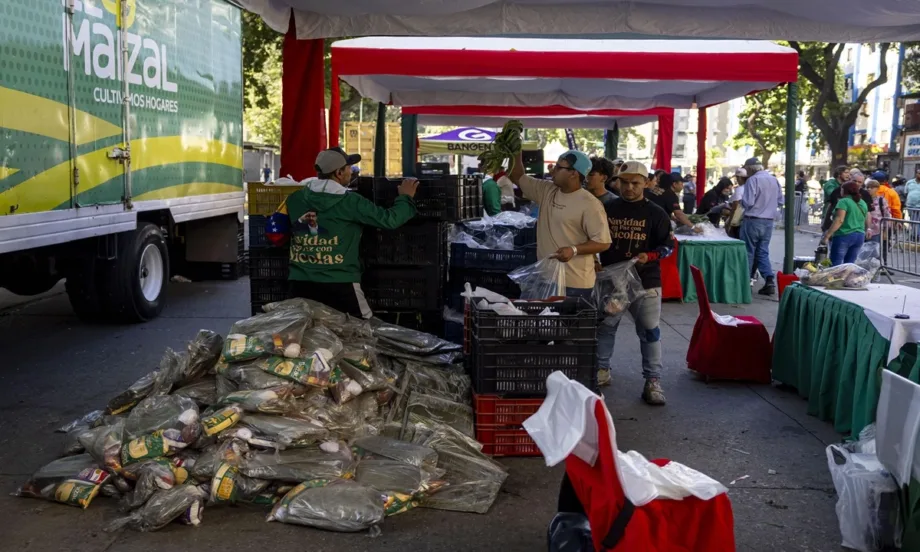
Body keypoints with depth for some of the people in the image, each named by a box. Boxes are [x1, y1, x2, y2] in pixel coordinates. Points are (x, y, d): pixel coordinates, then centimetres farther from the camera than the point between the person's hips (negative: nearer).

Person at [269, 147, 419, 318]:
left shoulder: (294, 199, 4)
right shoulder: (350, 203, -8)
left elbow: (274, 231, 8)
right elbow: (389, 219, -5)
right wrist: (406, 198, 13)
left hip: (301, 283, 5)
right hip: (339, 285, -4)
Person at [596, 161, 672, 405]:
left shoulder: (656, 213, -1)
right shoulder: (607, 209, 6)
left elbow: (668, 245, -1)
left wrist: (649, 256, -19)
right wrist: (596, 261, -3)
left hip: (645, 282, -2)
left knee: (649, 332, 2)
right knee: (605, 327, 11)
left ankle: (653, 380, 9)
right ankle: (601, 370, 27)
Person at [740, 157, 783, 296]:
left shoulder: (753, 180, -13)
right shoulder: (774, 180, 7)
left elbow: (748, 202, -18)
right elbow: (780, 202, 12)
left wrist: (741, 200, 2)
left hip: (753, 221, -6)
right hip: (769, 222, 6)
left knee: (748, 252, 6)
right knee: (763, 252, 11)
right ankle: (769, 281, -4)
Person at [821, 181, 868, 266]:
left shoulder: (844, 202, -8)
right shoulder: (863, 203, 15)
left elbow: (839, 220, -18)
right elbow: (867, 223, 21)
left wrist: (827, 235, -19)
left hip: (844, 235, -7)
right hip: (860, 236, 8)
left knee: (836, 264, -6)